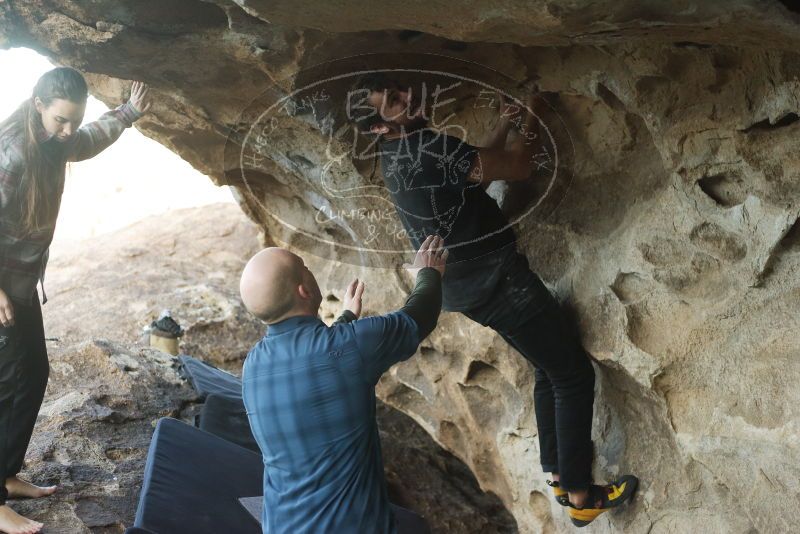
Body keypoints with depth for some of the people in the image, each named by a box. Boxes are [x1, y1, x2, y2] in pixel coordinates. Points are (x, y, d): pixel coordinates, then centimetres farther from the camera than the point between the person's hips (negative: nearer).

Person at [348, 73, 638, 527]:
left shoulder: (398, 156, 8)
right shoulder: (427, 146, -23)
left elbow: (476, 171, 22)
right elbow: (518, 167, -18)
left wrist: (504, 126, 17)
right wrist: (532, 114, -3)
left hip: (469, 287, 10)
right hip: (497, 280, -10)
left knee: (550, 370, 21)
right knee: (573, 374, 1)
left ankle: (559, 474, 29)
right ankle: (580, 495, 8)